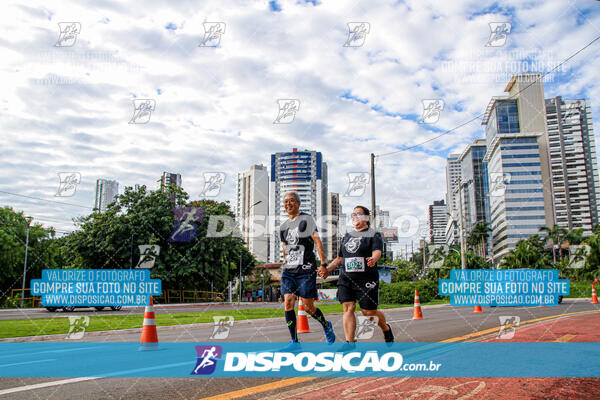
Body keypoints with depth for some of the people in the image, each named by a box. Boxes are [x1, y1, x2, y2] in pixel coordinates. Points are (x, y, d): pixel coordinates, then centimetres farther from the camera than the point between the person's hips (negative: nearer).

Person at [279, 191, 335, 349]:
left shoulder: (306, 219, -3)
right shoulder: (283, 227, 14)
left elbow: (317, 242, -9)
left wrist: (323, 264, -17)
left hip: (306, 271, -5)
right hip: (289, 271, 5)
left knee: (308, 307, 1)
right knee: (288, 304, -6)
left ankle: (326, 326, 30)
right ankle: (294, 341, 4)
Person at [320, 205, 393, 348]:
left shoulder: (374, 235, 3)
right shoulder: (347, 236, 19)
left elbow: (377, 252, -15)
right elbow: (340, 258, 23)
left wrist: (373, 259, -37)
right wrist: (327, 269, 10)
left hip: (366, 280, -4)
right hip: (346, 278, 5)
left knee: (369, 311, -1)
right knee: (348, 308, -7)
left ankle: (386, 328, 29)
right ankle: (350, 342, -1)